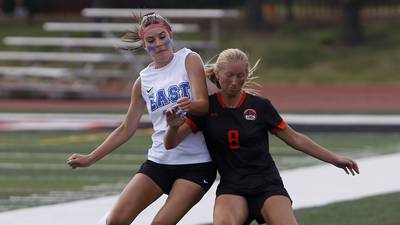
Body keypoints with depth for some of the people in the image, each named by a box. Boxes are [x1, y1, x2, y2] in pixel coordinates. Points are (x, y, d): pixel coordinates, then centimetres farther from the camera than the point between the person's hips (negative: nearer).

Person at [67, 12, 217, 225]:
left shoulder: (189, 60, -1)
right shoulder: (144, 80, 10)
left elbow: (204, 104, -14)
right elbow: (127, 128, 18)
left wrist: (190, 105, -38)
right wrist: (90, 158, 14)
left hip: (196, 163, -4)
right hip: (159, 160, 4)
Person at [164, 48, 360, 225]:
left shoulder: (260, 106, 2)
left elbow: (295, 139, 11)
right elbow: (170, 144, -3)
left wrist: (334, 159, 11)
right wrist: (173, 127, -26)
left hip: (268, 185, 0)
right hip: (231, 188, 0)